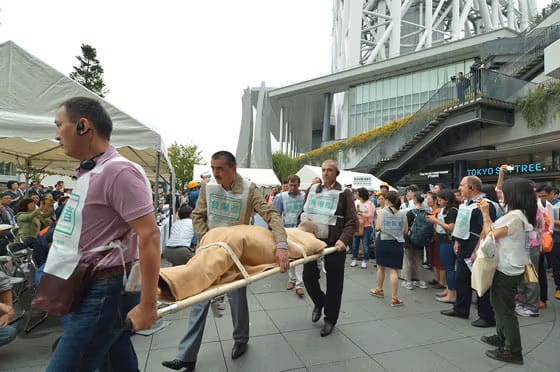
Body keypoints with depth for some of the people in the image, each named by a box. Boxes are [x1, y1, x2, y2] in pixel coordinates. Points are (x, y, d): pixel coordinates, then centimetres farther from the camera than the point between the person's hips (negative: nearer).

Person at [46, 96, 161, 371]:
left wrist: (147, 305, -20)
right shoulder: (90, 173, 14)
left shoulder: (118, 171, -17)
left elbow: (149, 236, -23)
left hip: (104, 292, -9)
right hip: (90, 289, 9)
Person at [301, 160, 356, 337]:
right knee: (308, 276, 6)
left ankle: (330, 320, 27)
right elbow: (304, 214, 16)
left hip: (335, 244, -3)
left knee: (334, 283, 8)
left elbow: (351, 221, -8)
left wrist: (344, 240, -23)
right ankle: (319, 302, 37)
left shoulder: (344, 193, -3)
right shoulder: (313, 190, 10)